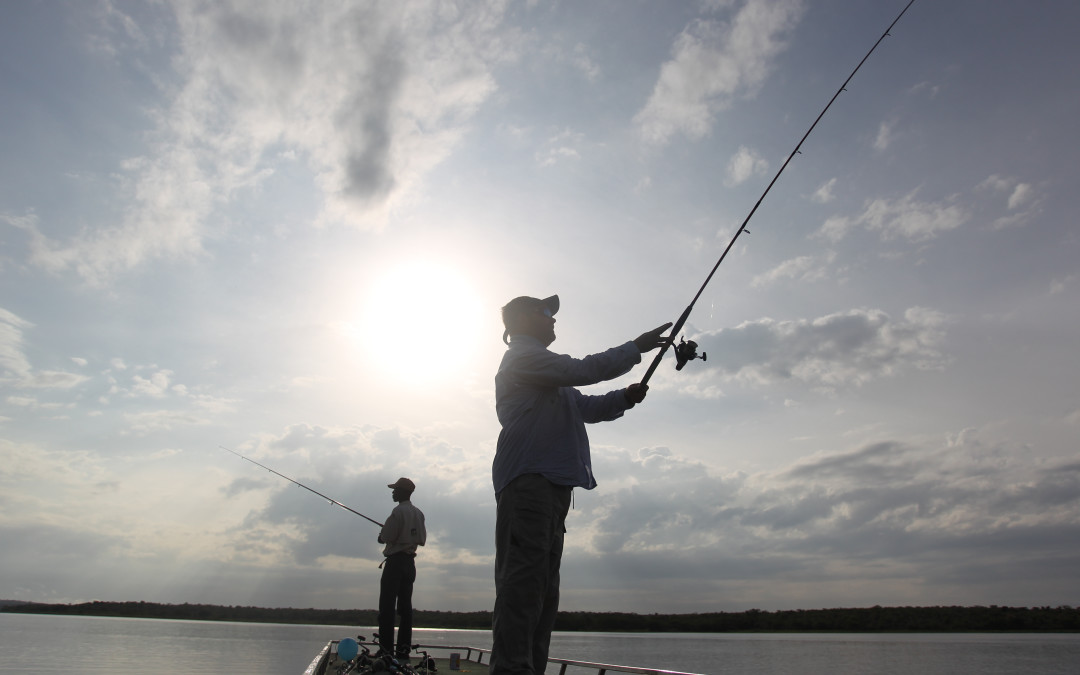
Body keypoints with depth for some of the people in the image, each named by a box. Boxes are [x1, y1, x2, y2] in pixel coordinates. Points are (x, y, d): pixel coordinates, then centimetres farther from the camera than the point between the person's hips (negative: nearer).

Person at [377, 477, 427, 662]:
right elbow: (422, 540, 14)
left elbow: (385, 537, -15)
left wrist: (381, 536, 6)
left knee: (387, 606, -4)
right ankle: (403, 650, 8)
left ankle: (386, 649, -6)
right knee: (405, 606, 8)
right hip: (410, 561, 8)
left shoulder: (398, 511, -13)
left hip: (395, 560, -8)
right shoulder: (419, 513, 11)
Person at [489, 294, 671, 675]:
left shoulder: (550, 377, 32)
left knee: (543, 589, 7)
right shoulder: (522, 356, 1)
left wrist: (625, 398, 14)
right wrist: (636, 348, -1)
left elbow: (588, 407, 30)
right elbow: (583, 370, -9)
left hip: (549, 485, 10)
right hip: (528, 482, -10)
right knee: (523, 580, -17)